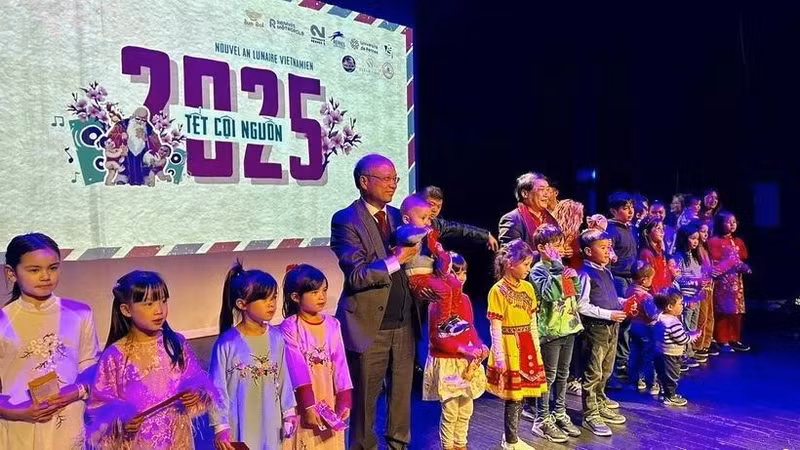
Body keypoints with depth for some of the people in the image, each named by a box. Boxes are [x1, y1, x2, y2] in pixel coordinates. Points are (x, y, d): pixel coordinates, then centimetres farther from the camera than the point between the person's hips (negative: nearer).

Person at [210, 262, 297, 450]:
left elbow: (283, 379, 4)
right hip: (238, 425, -3)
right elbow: (217, 388, -10)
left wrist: (289, 411, 7)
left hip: (269, 423, 4)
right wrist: (220, 427, -10)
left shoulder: (276, 338, -5)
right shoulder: (227, 343, -15)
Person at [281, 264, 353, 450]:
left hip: (329, 403, 4)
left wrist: (344, 402, -8)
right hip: (303, 404, -4)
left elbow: (340, 365, -2)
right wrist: (308, 406, -21)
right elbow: (297, 369, -17)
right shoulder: (289, 327, -12)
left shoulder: (332, 325, 0)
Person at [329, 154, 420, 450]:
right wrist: (397, 259, -21)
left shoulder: (397, 215, 9)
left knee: (403, 390, 15)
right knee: (365, 396, 10)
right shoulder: (346, 220, -11)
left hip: (404, 322, 6)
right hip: (369, 324, -5)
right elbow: (357, 276, -19)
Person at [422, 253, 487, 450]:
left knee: (466, 410, 16)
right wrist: (464, 349, -25)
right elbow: (437, 337, -19)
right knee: (450, 412, 2)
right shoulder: (437, 302, -16)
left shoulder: (464, 299, 5)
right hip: (446, 363, -7)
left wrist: (479, 345, -5)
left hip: (466, 362, 7)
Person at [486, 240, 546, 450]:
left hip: (527, 347, 6)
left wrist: (536, 350, 11)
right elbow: (495, 329, -13)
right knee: (514, 397, 1)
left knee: (521, 395, 11)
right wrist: (499, 358, -15)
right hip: (509, 348, -6)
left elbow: (533, 323, 11)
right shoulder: (498, 291, -12)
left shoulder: (528, 287, 7)